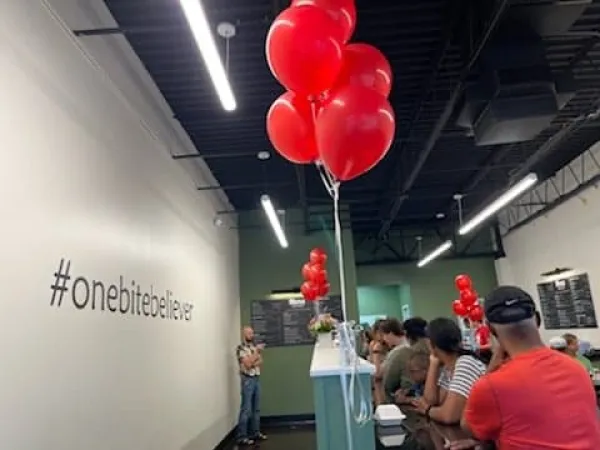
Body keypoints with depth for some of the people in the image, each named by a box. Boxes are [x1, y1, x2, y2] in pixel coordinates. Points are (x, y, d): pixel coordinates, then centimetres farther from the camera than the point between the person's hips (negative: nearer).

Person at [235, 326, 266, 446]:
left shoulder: (255, 346, 11)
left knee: (256, 408, 12)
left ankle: (255, 432, 21)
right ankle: (242, 437, 0)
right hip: (247, 380, -7)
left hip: (257, 379, 7)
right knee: (246, 409, -6)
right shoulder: (240, 348, -10)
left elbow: (260, 362, 6)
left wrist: (252, 363, -13)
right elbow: (248, 364, -18)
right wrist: (257, 351, -16)